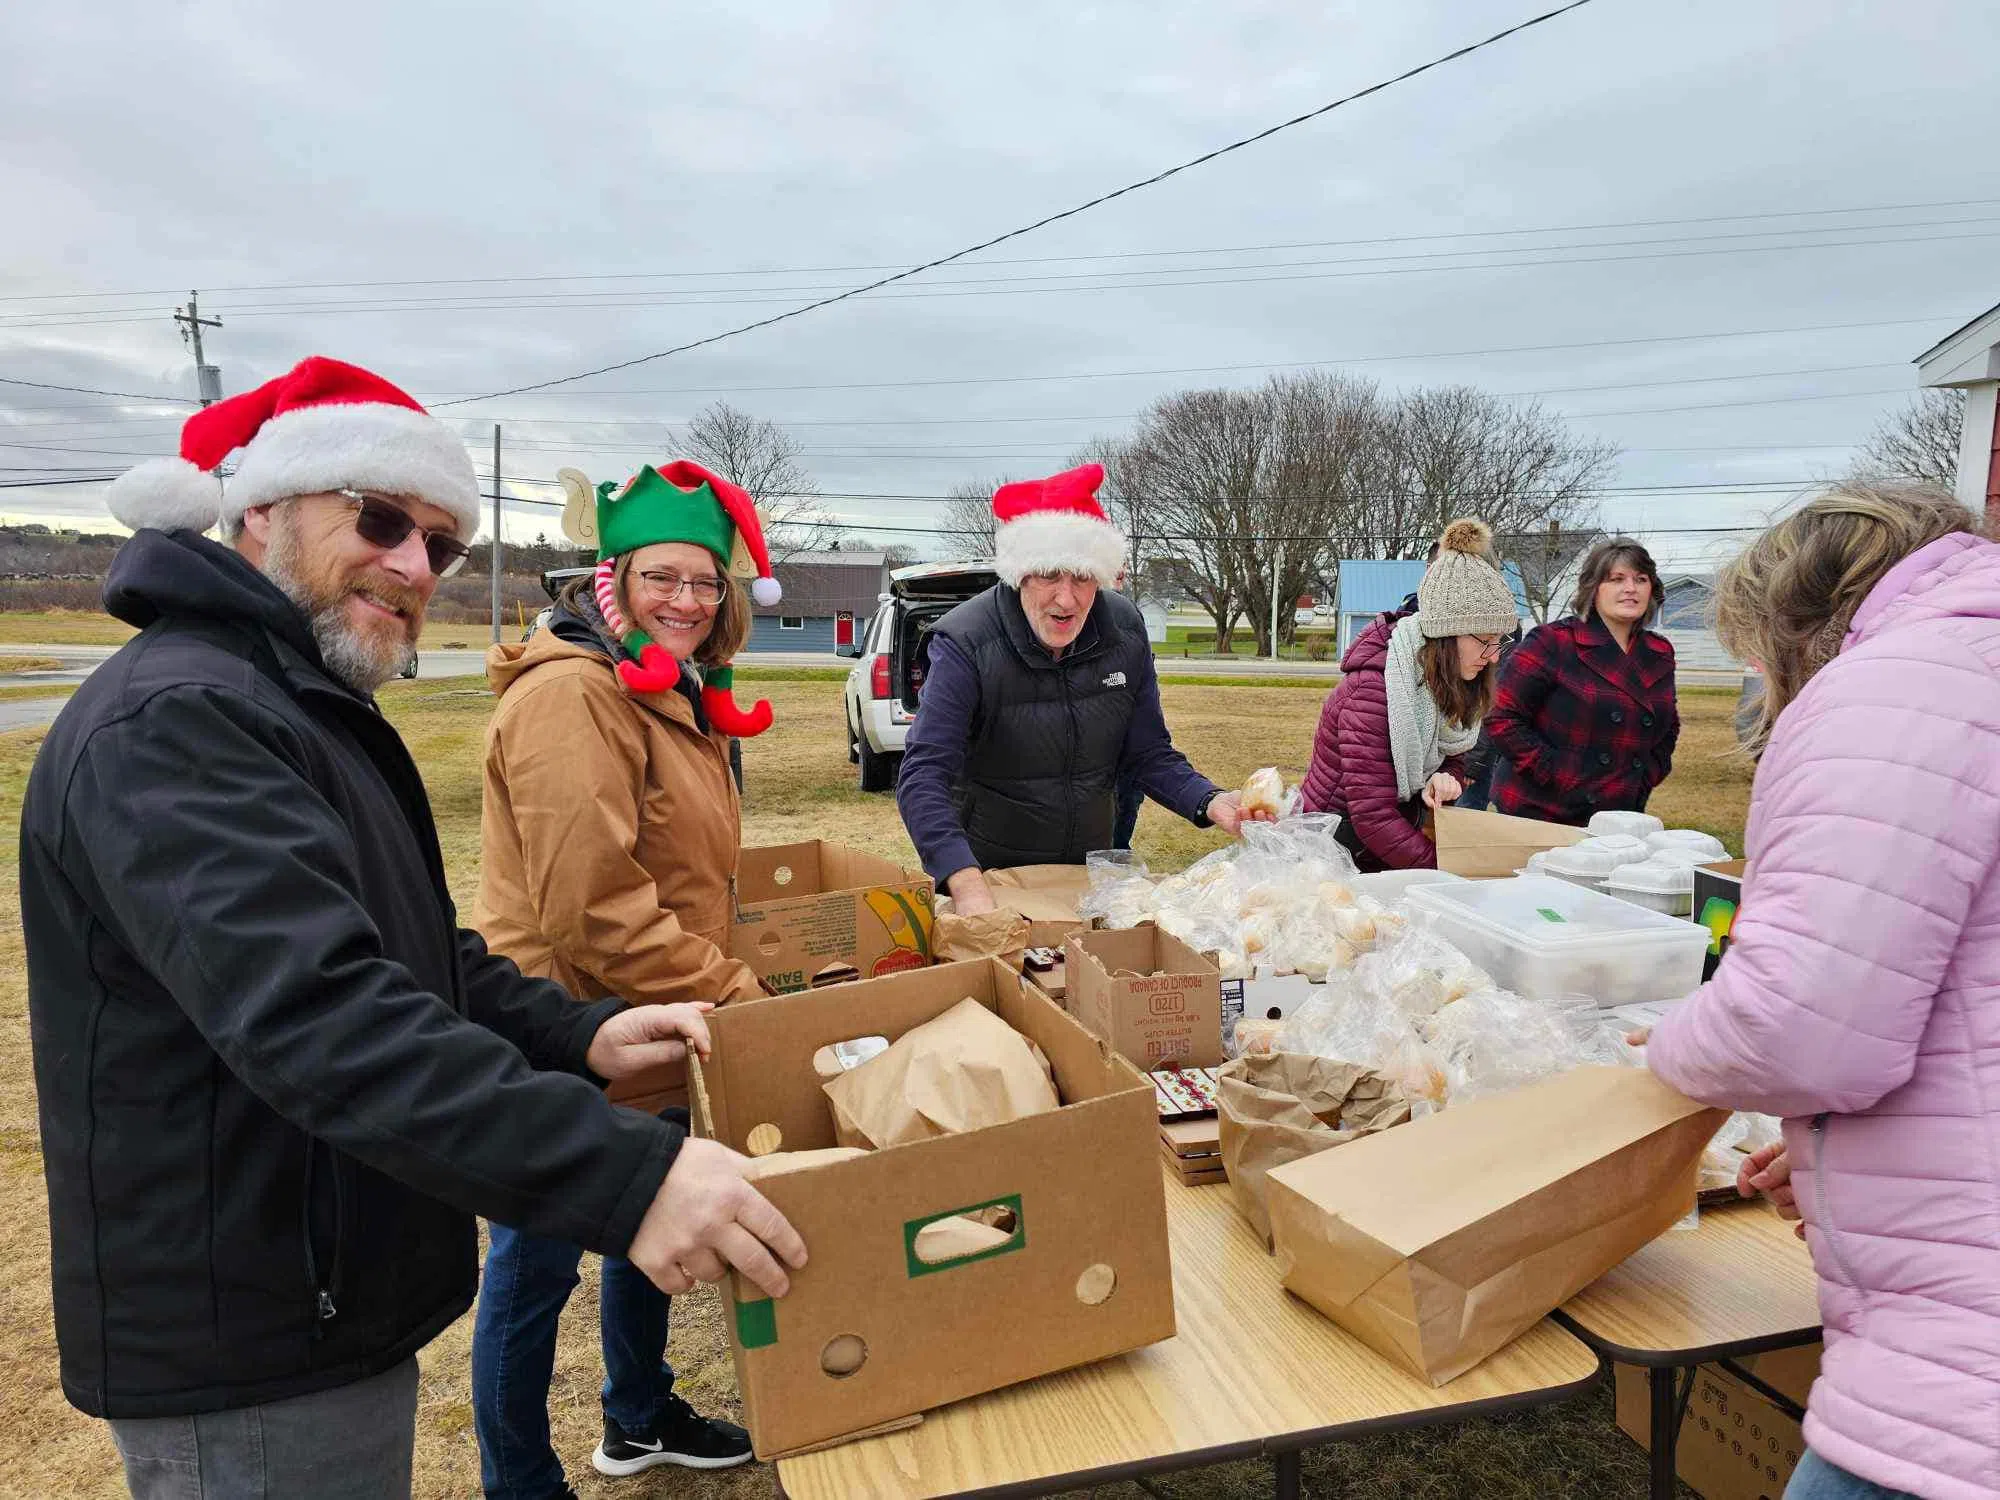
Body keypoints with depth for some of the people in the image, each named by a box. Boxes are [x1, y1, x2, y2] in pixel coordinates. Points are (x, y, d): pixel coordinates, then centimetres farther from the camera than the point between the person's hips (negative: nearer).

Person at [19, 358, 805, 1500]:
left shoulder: (310, 715, 12)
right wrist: (624, 1176, -42)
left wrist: (581, 1035, -4)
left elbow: (422, 957, 14)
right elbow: (321, 1016, -35)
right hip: (251, 1367, -9)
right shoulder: (172, 721, -22)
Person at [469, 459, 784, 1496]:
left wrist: (717, 985, 11)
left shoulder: (678, 697, 10)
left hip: (644, 1039, 10)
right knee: (534, 1275, 10)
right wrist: (729, 993, -21)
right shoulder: (572, 693, -21)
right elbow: (593, 903, -28)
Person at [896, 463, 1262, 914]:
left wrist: (1209, 802, -23)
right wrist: (969, 887, -47)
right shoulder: (966, 645, -24)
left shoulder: (1126, 631, -10)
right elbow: (923, 777, -32)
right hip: (986, 870, -4)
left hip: (1090, 867, 4)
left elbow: (1150, 755, -2)